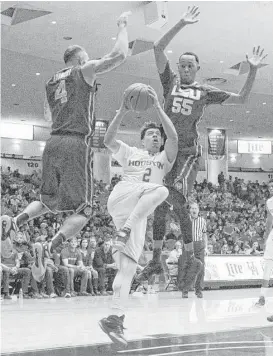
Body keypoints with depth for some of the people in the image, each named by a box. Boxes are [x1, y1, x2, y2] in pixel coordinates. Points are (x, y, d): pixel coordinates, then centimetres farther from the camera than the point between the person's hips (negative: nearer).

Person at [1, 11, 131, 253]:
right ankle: (51, 251, -22)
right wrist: (122, 26, 8)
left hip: (53, 144, 6)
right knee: (83, 210, 1)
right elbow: (120, 55, -6)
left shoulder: (51, 81, 19)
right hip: (77, 145, -6)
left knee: (49, 201, 23)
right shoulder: (85, 71, 1)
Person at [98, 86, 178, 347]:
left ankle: (115, 318, -16)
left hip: (139, 214, 2)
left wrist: (157, 107, -6)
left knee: (128, 266, -11)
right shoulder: (130, 153, 23)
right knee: (160, 190, -29)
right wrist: (122, 111, -5)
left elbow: (173, 137, 3)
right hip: (121, 198, -2)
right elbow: (108, 140, 5)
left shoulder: (164, 158, 24)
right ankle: (124, 231, -38)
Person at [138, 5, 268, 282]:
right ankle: (155, 261, 16)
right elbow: (158, 48, 1)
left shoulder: (206, 92, 10)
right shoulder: (170, 82, 11)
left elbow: (241, 99, 10)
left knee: (175, 194, -25)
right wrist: (181, 24, -4)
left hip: (189, 152, -3)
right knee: (160, 207, 4)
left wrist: (253, 71, -1)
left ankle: (190, 258, -14)